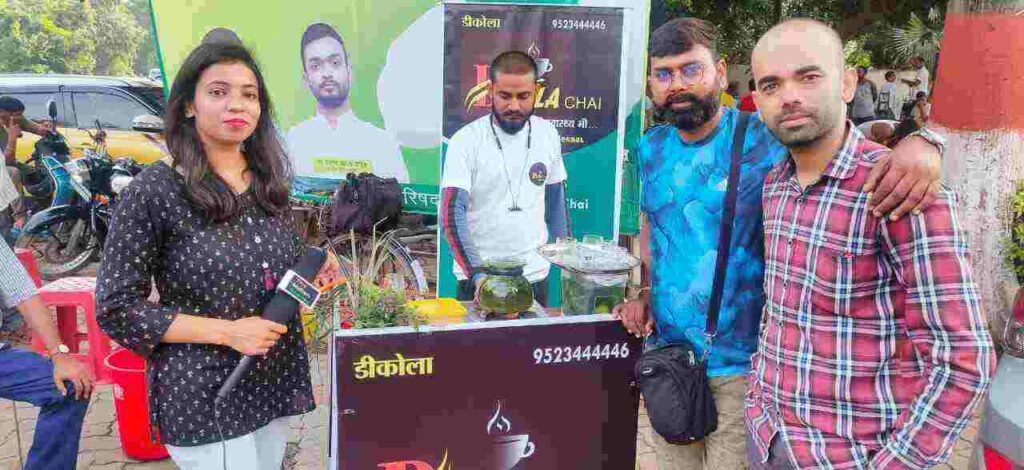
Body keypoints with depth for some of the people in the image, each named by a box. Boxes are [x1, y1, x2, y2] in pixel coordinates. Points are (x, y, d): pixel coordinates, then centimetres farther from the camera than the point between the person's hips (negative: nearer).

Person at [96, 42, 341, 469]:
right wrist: (227, 332, -20)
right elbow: (115, 308, -13)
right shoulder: (154, 189, -14)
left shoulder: (268, 181, 4)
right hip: (204, 395, -6)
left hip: (276, 380, 6)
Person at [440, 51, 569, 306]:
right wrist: (477, 274, -29)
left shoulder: (547, 135, 0)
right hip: (478, 278, -3)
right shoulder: (465, 141, -12)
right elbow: (452, 214, -18)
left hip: (535, 275, 4)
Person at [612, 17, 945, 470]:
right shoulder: (651, 149, 3)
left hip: (741, 365, -5)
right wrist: (645, 291, 4)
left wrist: (920, 143, -37)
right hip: (663, 352, 5)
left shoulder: (767, 140, -14)